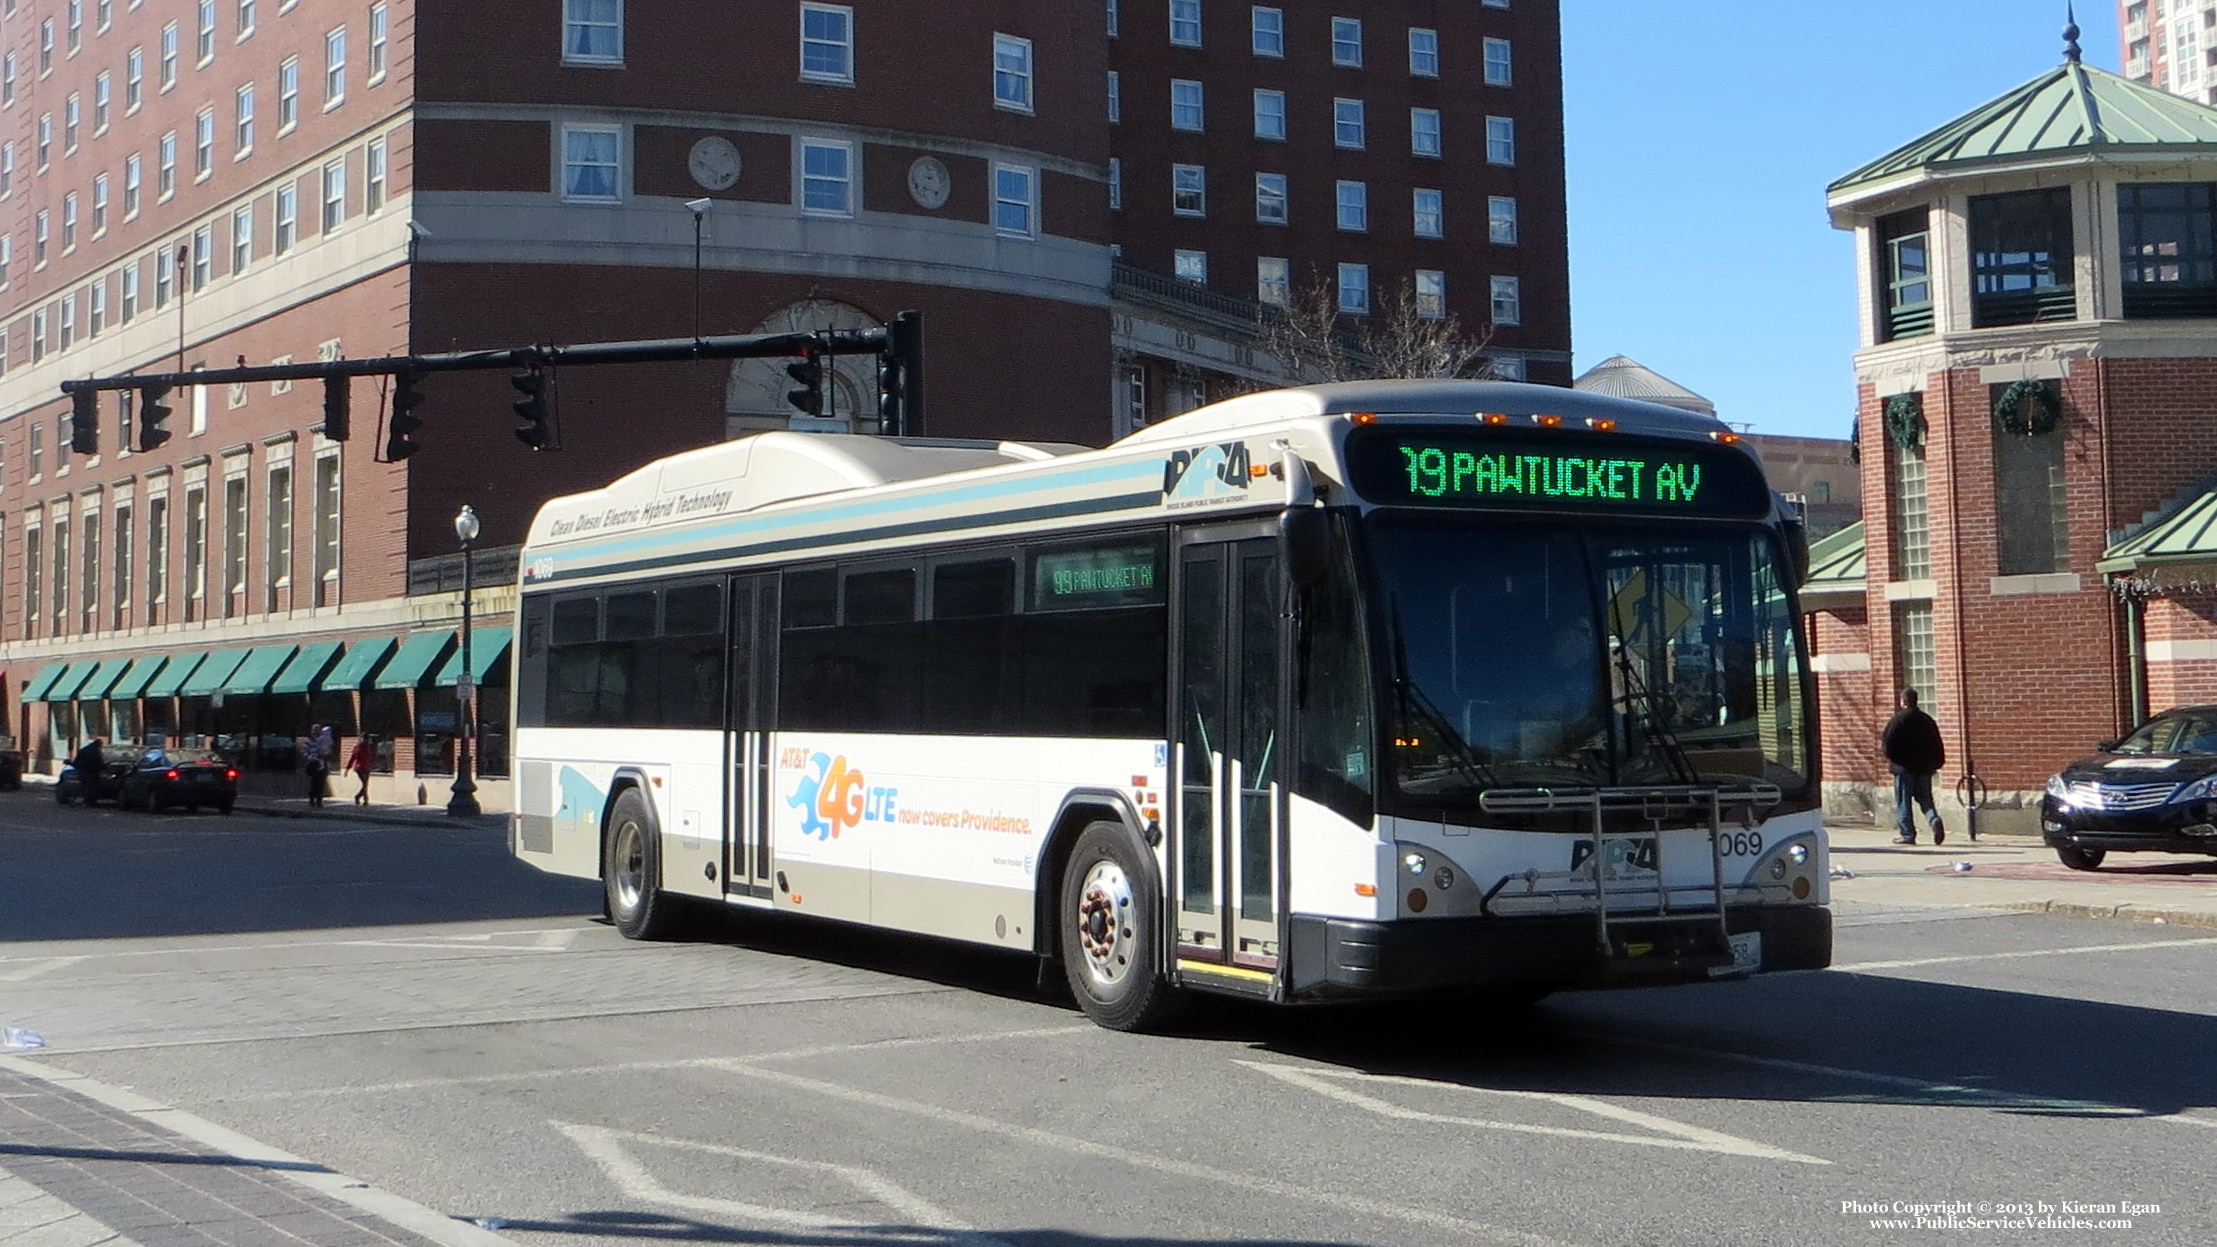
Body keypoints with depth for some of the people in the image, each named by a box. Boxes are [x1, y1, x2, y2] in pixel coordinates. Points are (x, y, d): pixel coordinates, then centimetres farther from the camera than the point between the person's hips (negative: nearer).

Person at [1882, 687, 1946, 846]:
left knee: (1903, 802, 2)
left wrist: (1889, 756, 5)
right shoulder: (1927, 719, 8)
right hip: (1924, 767, 5)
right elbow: (1938, 744, 11)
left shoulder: (1898, 719, -9)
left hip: (1904, 767, -5)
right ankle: (1934, 820, -14)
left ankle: (1908, 834, -1)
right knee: (1925, 798, 13)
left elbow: (1887, 740, -12)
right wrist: (1936, 763, 17)